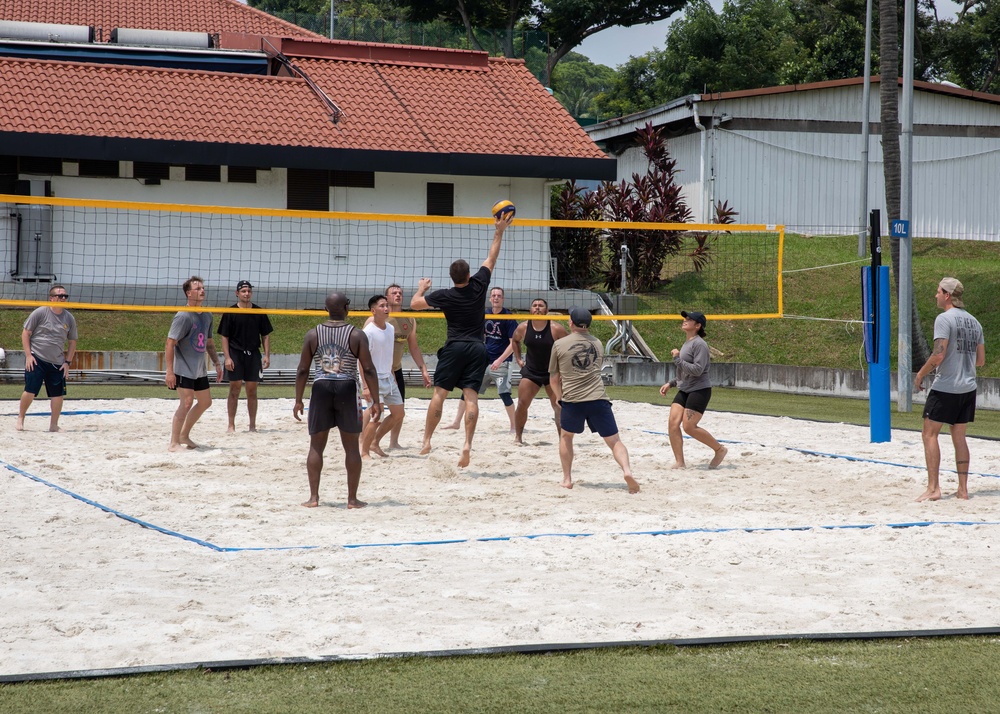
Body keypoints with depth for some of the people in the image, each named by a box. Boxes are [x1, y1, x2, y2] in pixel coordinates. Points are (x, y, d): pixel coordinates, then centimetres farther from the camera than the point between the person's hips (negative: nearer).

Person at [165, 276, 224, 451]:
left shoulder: (207, 316, 8)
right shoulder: (183, 316, -16)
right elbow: (170, 343, -19)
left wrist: (217, 363, 17)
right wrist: (169, 371, -23)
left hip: (199, 370, 9)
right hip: (184, 369, -9)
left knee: (205, 402, 14)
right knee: (187, 402, -15)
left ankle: (184, 435, 27)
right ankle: (174, 443, -7)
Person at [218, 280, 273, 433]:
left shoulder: (259, 312, 7)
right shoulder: (230, 313, -1)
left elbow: (265, 335, 10)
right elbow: (224, 337, -1)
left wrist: (267, 355, 1)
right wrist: (227, 357, -10)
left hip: (253, 354, 2)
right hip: (235, 354, -2)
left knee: (252, 391, 6)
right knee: (234, 389, -1)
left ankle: (252, 425, 11)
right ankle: (231, 425, 5)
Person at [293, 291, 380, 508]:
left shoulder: (313, 335, 2)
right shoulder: (357, 335, -3)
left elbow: (302, 370, 3)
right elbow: (368, 370, -6)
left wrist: (298, 400, 11)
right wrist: (376, 401, -1)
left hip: (321, 389, 1)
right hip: (347, 389, -1)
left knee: (316, 445, 9)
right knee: (351, 446, 7)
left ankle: (313, 497, 6)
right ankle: (352, 498, 9)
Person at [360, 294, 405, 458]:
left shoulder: (390, 329, 8)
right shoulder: (369, 331, -17)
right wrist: (366, 386, -25)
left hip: (389, 378, 8)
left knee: (398, 414, 12)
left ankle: (374, 443, 24)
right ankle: (364, 452, -1)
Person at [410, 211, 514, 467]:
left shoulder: (445, 296, -6)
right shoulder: (478, 285, -2)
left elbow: (415, 303, 6)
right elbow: (491, 258, 10)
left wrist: (422, 288, 26)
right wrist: (499, 231, 18)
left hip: (454, 348, -2)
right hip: (477, 348, 2)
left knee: (439, 393, 1)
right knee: (471, 395, -5)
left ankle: (426, 441, -1)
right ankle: (467, 444, -16)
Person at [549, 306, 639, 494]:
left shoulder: (559, 344, 4)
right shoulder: (598, 344, 14)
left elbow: (553, 379, 11)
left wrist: (560, 397, 32)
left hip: (572, 400, -1)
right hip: (599, 399, 1)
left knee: (566, 436, 24)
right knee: (614, 440, 2)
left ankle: (567, 479, 21)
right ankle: (627, 470, -23)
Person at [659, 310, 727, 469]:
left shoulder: (699, 344, -14)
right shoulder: (686, 344, 15)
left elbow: (697, 370, -23)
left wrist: (677, 359, -19)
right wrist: (670, 384, 18)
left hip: (699, 390, -9)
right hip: (684, 390, 9)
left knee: (689, 427, -11)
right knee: (673, 422, -4)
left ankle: (720, 449, 7)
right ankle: (679, 462, 0)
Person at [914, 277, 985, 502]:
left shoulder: (944, 319, -11)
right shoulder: (974, 322, 12)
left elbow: (938, 355, -19)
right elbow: (981, 360, 15)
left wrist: (920, 375, -7)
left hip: (945, 388, -7)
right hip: (968, 388, 7)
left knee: (929, 434, -1)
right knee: (959, 436, 13)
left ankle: (933, 488, -7)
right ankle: (963, 488, 10)